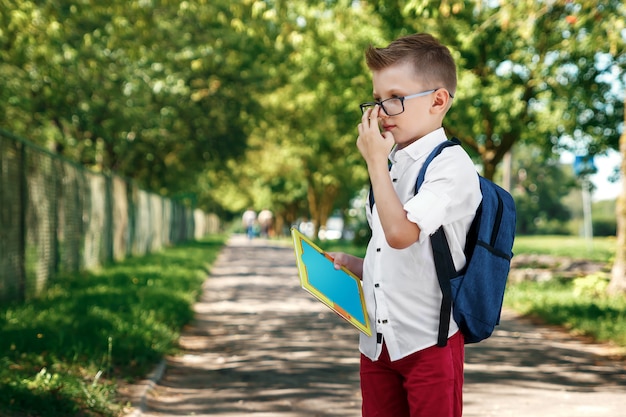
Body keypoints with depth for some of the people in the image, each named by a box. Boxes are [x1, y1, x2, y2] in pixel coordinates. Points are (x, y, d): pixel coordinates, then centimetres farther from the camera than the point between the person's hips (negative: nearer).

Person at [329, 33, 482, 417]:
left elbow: (400, 233, -26)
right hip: (378, 341, 8)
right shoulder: (393, 166, 14)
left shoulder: (451, 165, -12)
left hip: (428, 342, -7)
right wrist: (349, 264, 6)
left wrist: (375, 162, -16)